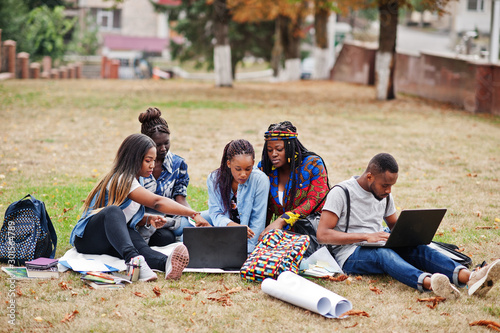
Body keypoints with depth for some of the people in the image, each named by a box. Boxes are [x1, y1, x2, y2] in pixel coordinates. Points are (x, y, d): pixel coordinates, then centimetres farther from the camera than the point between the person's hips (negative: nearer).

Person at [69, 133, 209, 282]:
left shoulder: (135, 179, 14)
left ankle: (167, 264, -68)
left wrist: (148, 219, 0)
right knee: (113, 211, -39)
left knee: (137, 241, -30)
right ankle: (133, 259, -69)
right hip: (87, 238, -7)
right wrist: (194, 214, -35)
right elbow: (157, 202, -29)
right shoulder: (123, 179, -17)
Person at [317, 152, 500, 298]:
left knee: (417, 248, -23)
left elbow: (394, 224, 28)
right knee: (382, 253, -39)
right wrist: (366, 236, -23)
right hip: (350, 255, -6)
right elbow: (322, 235, -15)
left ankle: (469, 277, -49)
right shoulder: (341, 193, -8)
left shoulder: (384, 195, 14)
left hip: (379, 248, 6)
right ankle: (428, 282, -68)